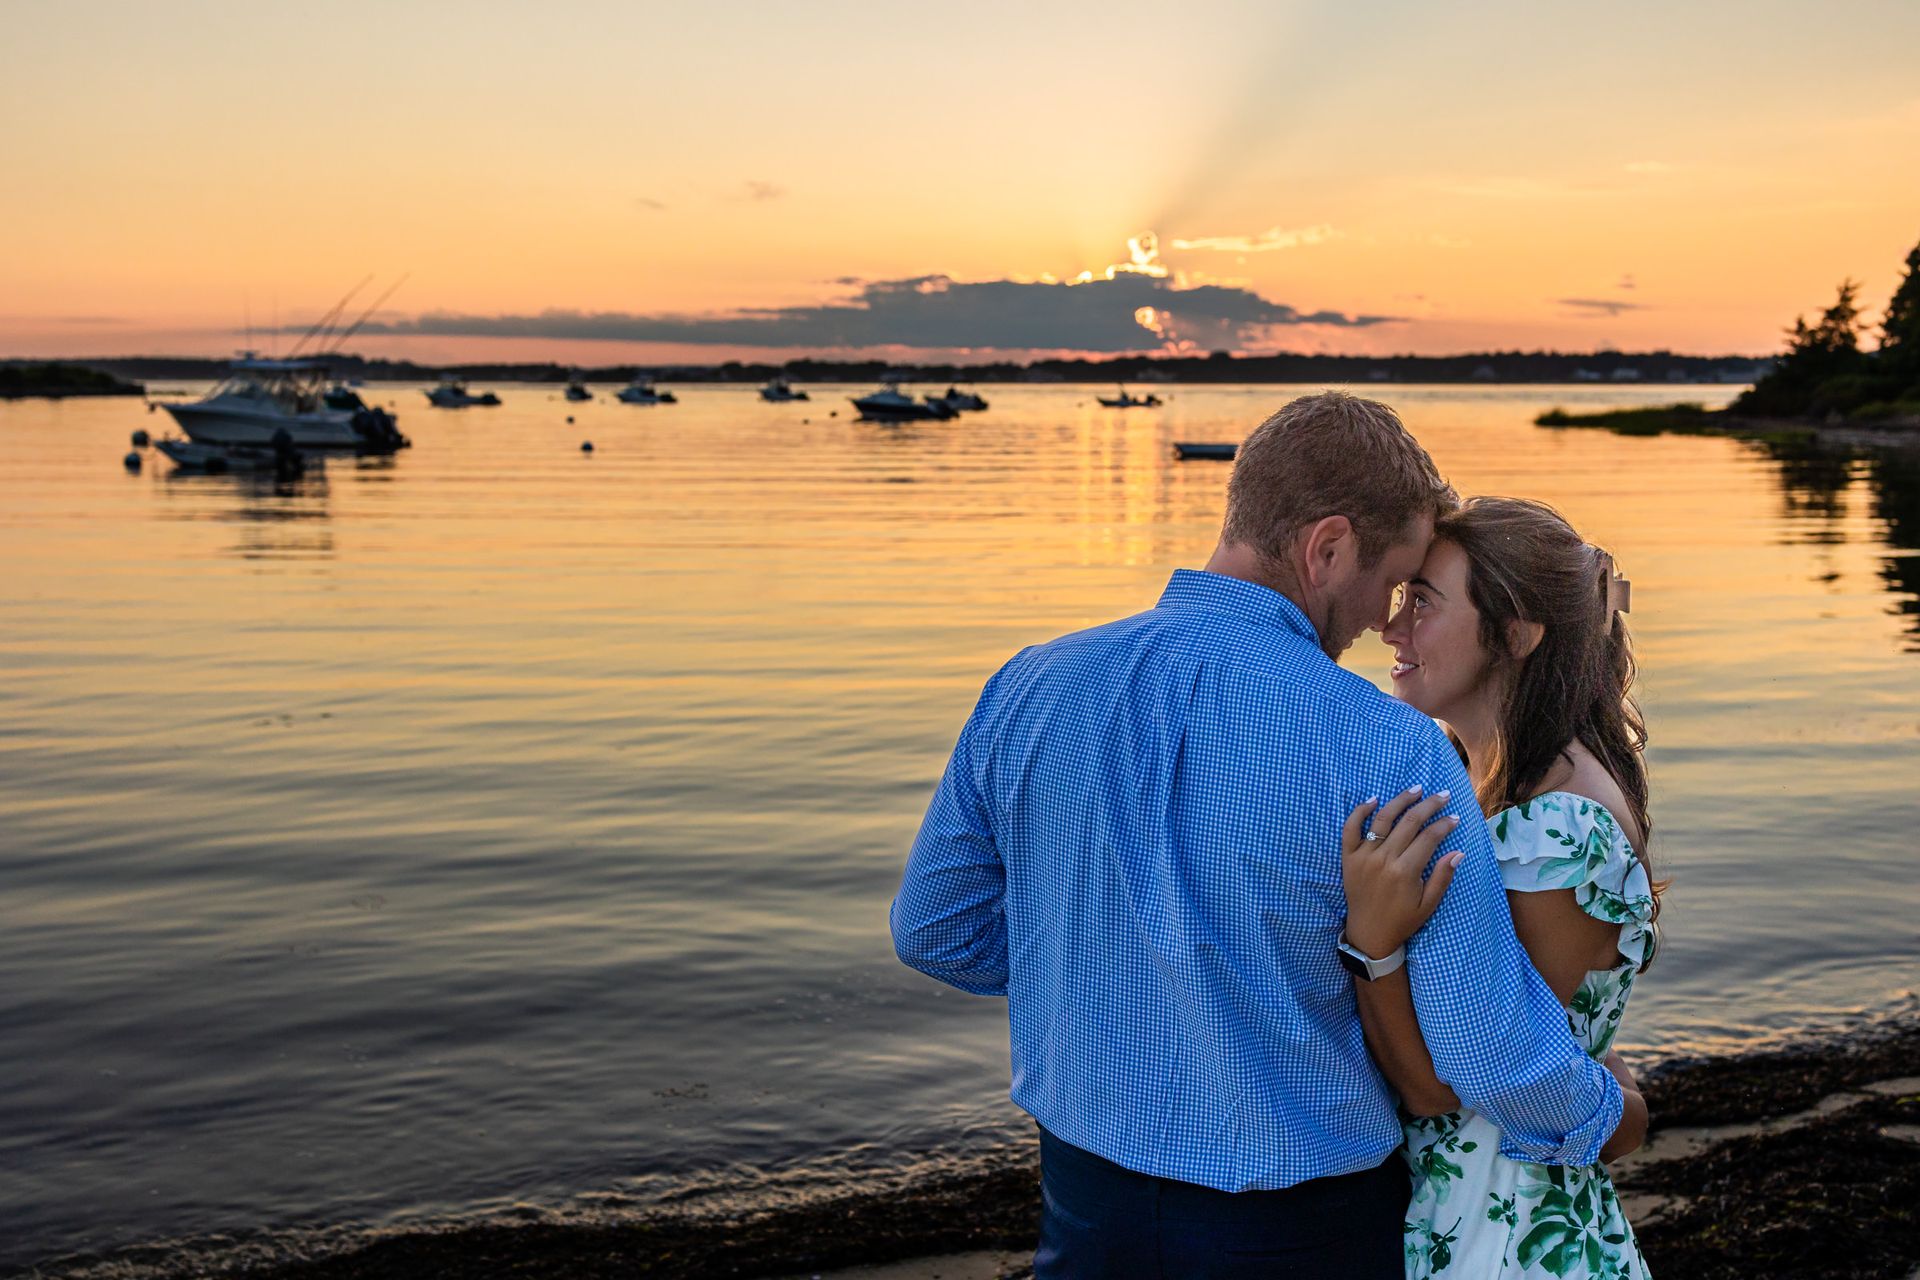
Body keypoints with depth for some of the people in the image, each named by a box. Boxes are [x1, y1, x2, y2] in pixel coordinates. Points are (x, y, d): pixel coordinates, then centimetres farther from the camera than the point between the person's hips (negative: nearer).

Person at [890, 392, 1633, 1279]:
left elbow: (934, 930, 3)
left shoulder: (1027, 691, -9)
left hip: (1089, 1205, 4)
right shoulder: (1386, 755, -22)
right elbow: (1493, 1052, -21)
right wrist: (1596, 1117, 1)